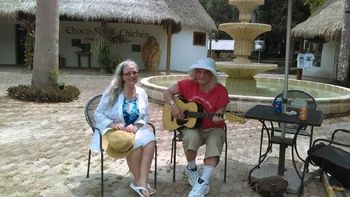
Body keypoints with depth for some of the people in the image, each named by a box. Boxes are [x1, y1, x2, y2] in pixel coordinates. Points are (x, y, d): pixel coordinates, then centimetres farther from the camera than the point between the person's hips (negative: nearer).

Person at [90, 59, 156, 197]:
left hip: (135, 129, 4)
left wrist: (135, 126, -15)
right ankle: (138, 181, -10)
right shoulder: (112, 91, -8)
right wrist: (113, 124, -23)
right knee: (136, 143, -32)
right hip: (113, 131, -4)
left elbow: (145, 116, 5)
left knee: (150, 141, -27)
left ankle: (141, 183, -24)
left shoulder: (141, 93, 5)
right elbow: (98, 114, -6)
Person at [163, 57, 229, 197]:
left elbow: (219, 116, -9)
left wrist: (217, 119, -33)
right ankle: (191, 169, -2)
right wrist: (173, 106, -16)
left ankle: (203, 183, -22)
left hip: (213, 128, 0)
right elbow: (167, 92, 2)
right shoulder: (188, 84, -7)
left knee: (214, 145, -30)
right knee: (191, 137, -32)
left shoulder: (220, 91, -11)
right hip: (191, 125, 1)